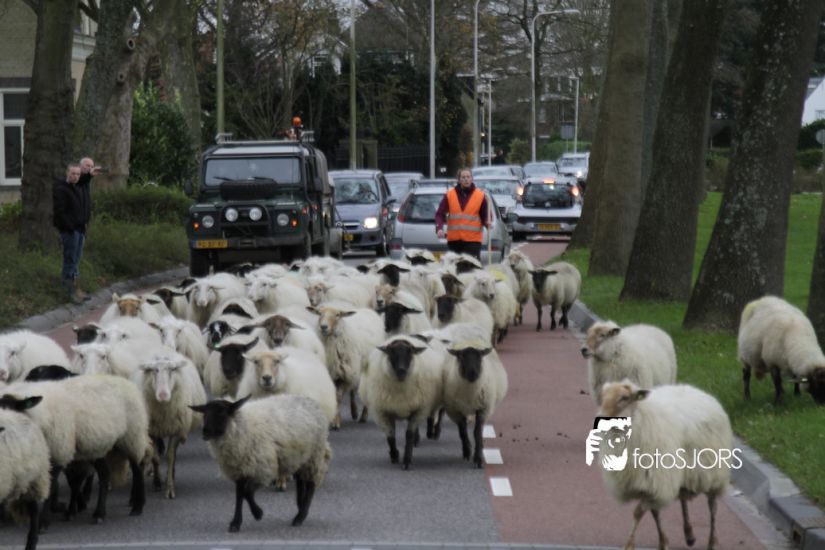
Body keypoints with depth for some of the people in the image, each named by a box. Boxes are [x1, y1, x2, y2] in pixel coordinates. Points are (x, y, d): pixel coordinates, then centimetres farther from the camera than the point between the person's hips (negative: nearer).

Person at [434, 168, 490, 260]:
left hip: (473, 240, -2)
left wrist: (487, 223, -18)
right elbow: (440, 214, 4)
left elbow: (484, 216, 4)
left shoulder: (480, 196, 1)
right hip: (454, 239, 2)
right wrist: (439, 228, -12)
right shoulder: (449, 195, 4)